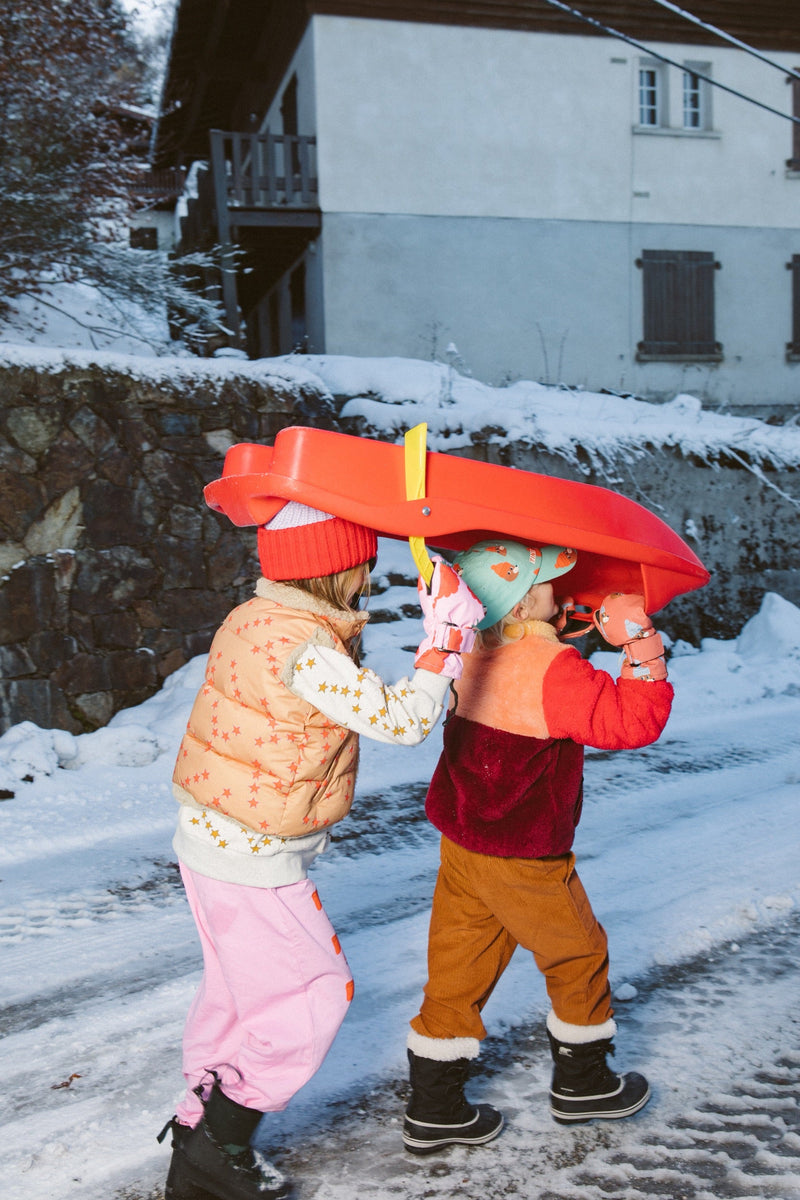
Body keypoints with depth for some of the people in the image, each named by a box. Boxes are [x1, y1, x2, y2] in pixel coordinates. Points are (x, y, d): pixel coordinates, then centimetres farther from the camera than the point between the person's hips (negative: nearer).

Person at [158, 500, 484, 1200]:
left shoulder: (254, 618, 3)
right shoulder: (306, 649, -26)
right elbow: (403, 721, -26)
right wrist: (448, 632, -22)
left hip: (209, 837, 10)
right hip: (253, 862, -9)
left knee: (238, 986, 22)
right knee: (317, 991, 5)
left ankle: (200, 1134, 35)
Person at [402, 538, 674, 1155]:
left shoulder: (475, 655, 0)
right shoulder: (554, 668, -24)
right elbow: (631, 720, -27)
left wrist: (570, 616, 14)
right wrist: (644, 646, -27)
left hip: (461, 843, 7)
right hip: (524, 859, -7)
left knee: (459, 967, 14)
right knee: (579, 955, 17)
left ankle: (434, 1109, 22)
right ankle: (582, 1082, 35)